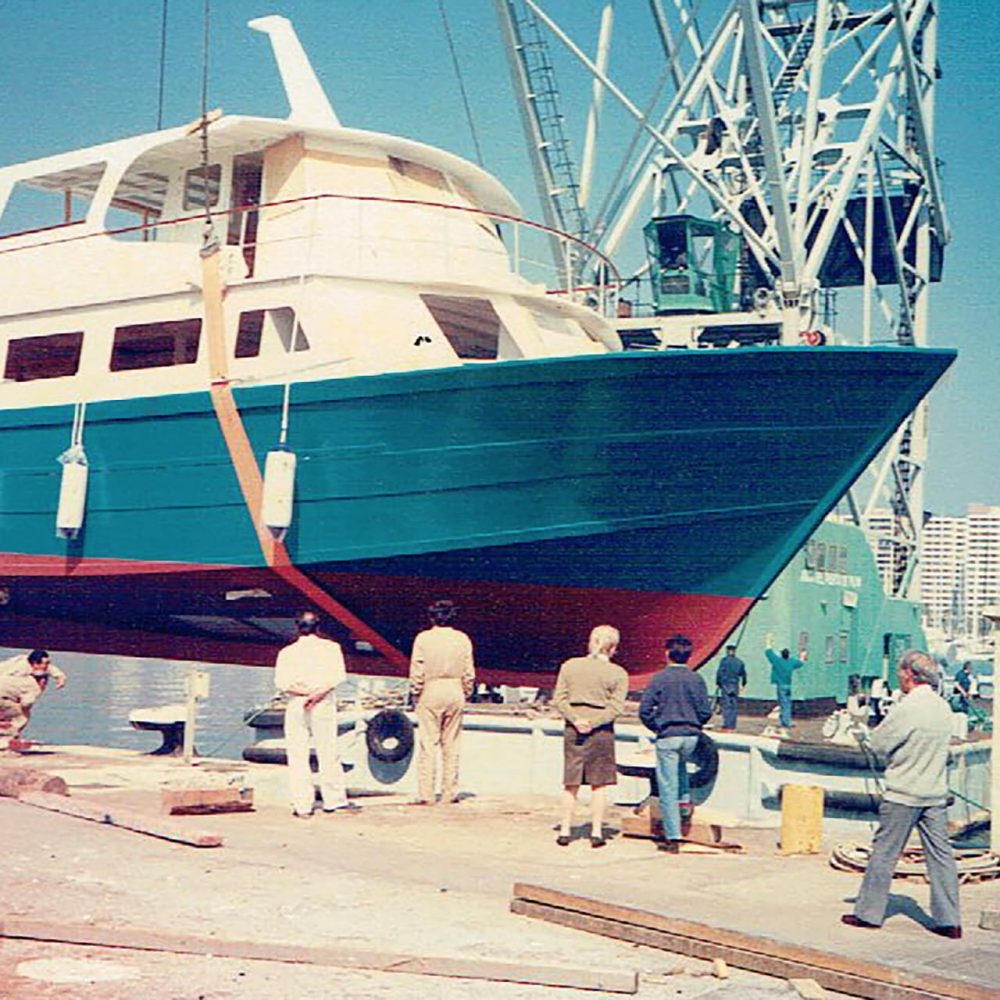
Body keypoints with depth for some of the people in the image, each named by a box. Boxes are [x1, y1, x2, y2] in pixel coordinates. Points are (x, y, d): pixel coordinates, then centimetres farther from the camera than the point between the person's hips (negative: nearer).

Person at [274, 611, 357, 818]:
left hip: (295, 705, 0)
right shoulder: (330, 647, 4)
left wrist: (304, 692, -7)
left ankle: (302, 806, 1)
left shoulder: (287, 652, 4)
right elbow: (338, 675, -9)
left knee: (297, 756, 3)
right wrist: (319, 693, -14)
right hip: (324, 704, 0)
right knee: (328, 752, 8)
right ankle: (335, 799, 14)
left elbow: (281, 682, -6)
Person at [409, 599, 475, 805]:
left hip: (430, 693, -2)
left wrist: (416, 694, 5)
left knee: (427, 744, 1)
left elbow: (417, 672, -6)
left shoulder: (423, 638, -6)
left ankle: (425, 794, -1)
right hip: (455, 693, 2)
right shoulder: (463, 639, 2)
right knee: (451, 745, 8)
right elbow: (469, 673, 3)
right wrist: (465, 694, 14)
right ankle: (450, 793, 11)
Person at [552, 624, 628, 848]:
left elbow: (559, 699, -1)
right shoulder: (618, 673, -3)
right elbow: (616, 706, -10)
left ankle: (565, 831, 11)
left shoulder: (569, 666, 4)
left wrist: (575, 719, -9)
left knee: (571, 783, 10)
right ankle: (596, 832, 9)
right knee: (599, 784, 8)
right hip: (602, 733, -2)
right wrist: (593, 723, -13)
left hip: (573, 729, 2)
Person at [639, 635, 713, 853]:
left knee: (667, 788, 1)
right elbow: (706, 712, 2)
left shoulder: (660, 678, -6)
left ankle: (672, 838, 0)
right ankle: (685, 797, 26)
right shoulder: (697, 679, 1)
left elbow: (644, 710, -7)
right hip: (691, 736, 3)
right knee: (681, 761, 38)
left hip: (667, 736, -3)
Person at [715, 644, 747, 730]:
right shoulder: (739, 662, 10)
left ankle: (727, 726, -14)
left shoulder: (725, 660, -5)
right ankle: (732, 726, 8)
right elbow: (744, 674, 17)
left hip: (725, 685, -4)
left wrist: (718, 683, 2)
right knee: (733, 706, 9)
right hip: (735, 685, 5)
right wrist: (743, 684, 30)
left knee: (726, 706, -7)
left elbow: (719, 672, -10)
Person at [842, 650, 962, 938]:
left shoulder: (907, 709, -18)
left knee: (884, 852, 4)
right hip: (936, 793, 6)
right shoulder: (944, 708, 5)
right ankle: (949, 920, 8)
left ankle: (869, 912, 12)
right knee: (940, 854, 8)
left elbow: (877, 744, -11)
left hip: (904, 795, -6)